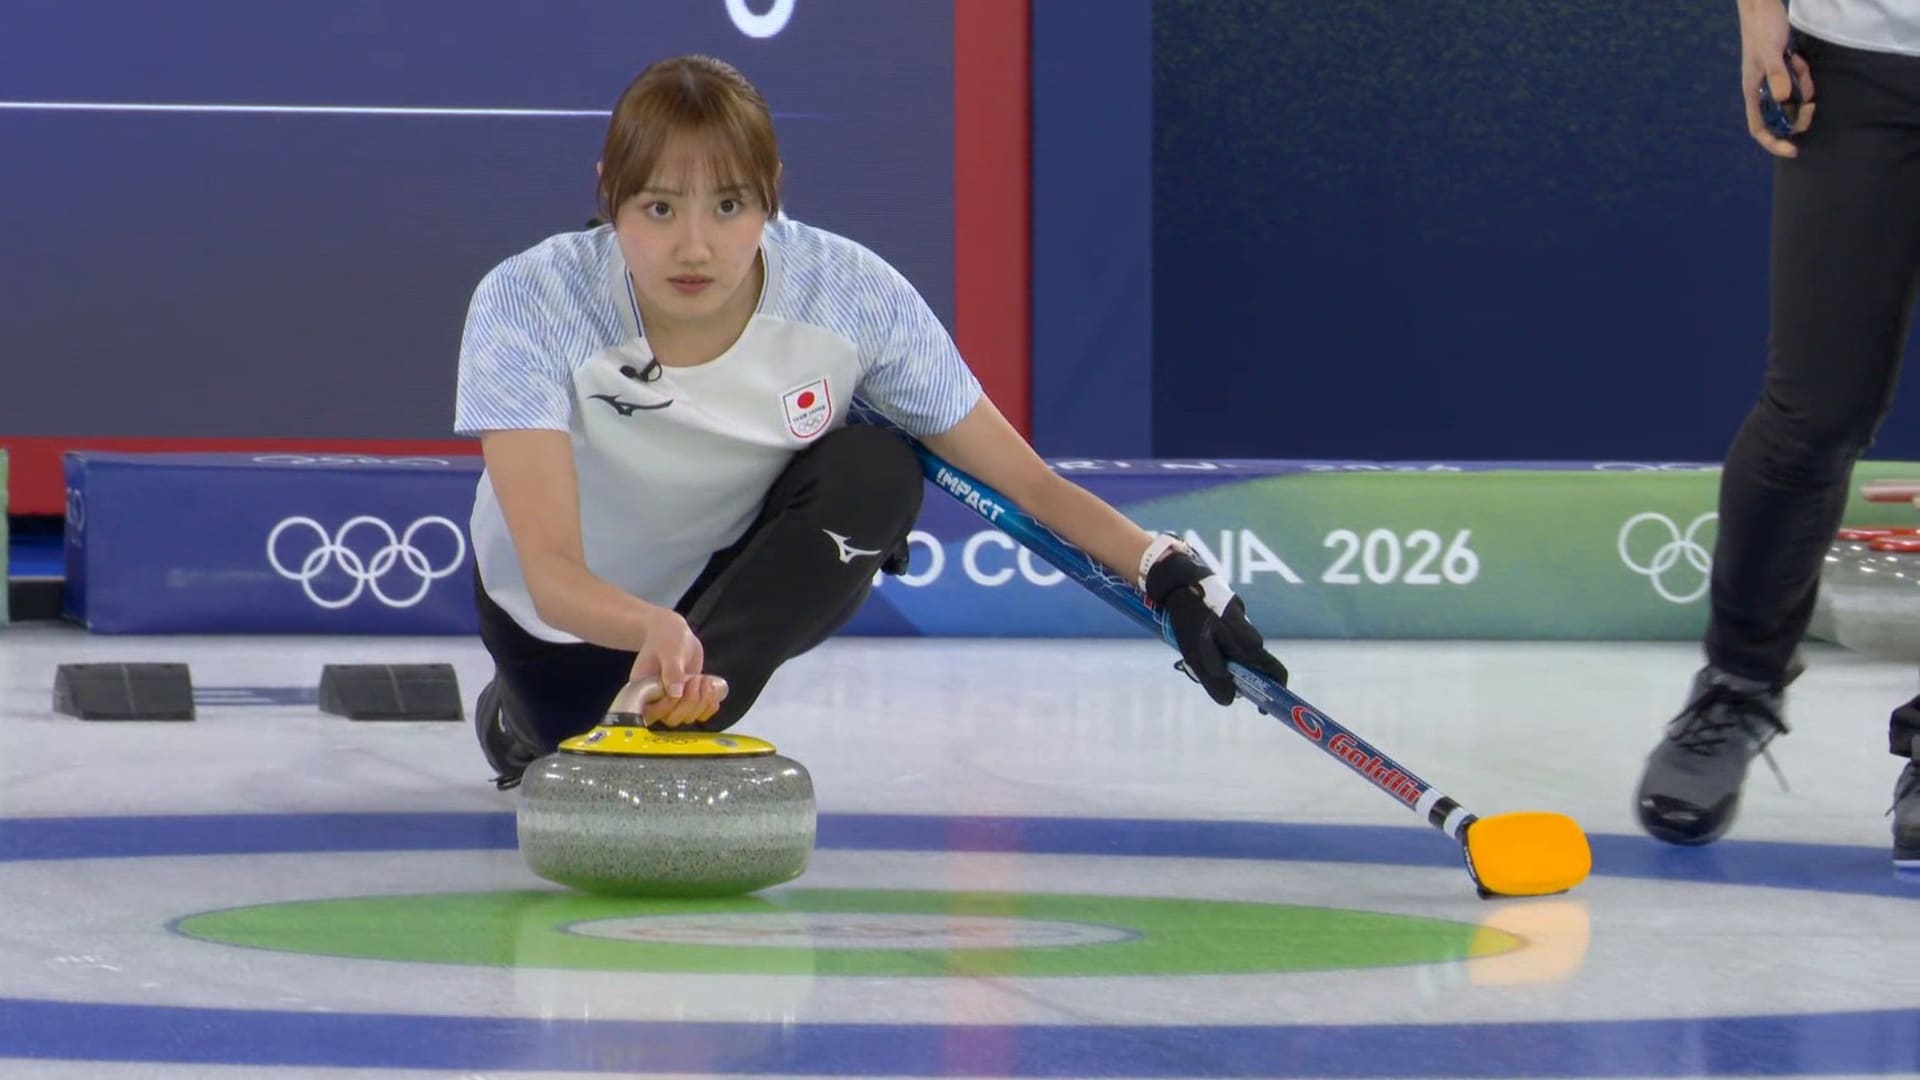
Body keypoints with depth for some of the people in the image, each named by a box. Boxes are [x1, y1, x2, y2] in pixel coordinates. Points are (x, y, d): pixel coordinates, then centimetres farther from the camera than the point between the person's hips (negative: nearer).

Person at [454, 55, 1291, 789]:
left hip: (743, 581, 0)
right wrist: (651, 629, -62)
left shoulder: (849, 294, -27)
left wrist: (1171, 574, -35)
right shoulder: (528, 304, -32)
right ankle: (521, 720, 16)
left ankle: (685, 709, -31)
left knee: (877, 471, -26)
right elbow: (548, 572, -40)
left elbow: (1025, 479, -19)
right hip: (573, 613, 0)